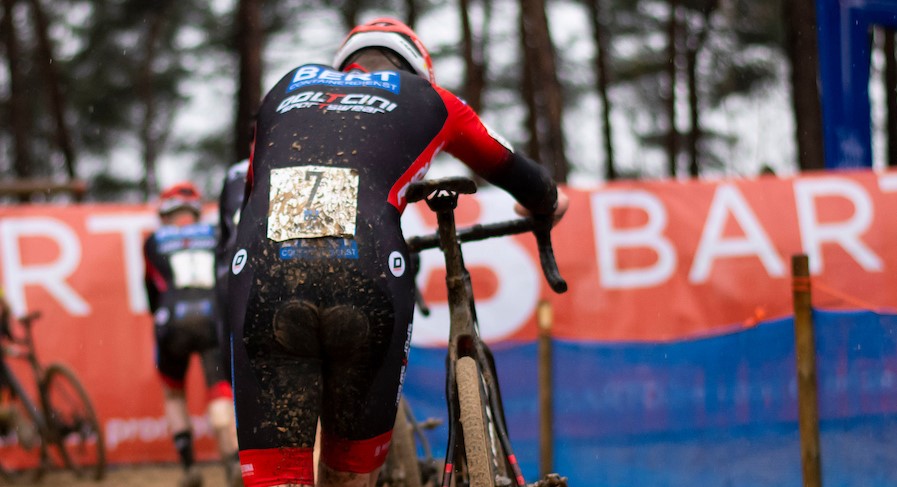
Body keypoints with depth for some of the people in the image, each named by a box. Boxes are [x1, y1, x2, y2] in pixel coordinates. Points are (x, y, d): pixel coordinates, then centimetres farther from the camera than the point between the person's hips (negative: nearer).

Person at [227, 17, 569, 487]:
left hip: (263, 275, 1)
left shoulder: (287, 88, 34)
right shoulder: (425, 96, 29)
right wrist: (547, 203, 65)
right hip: (367, 278, -1)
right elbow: (506, 166, 44)